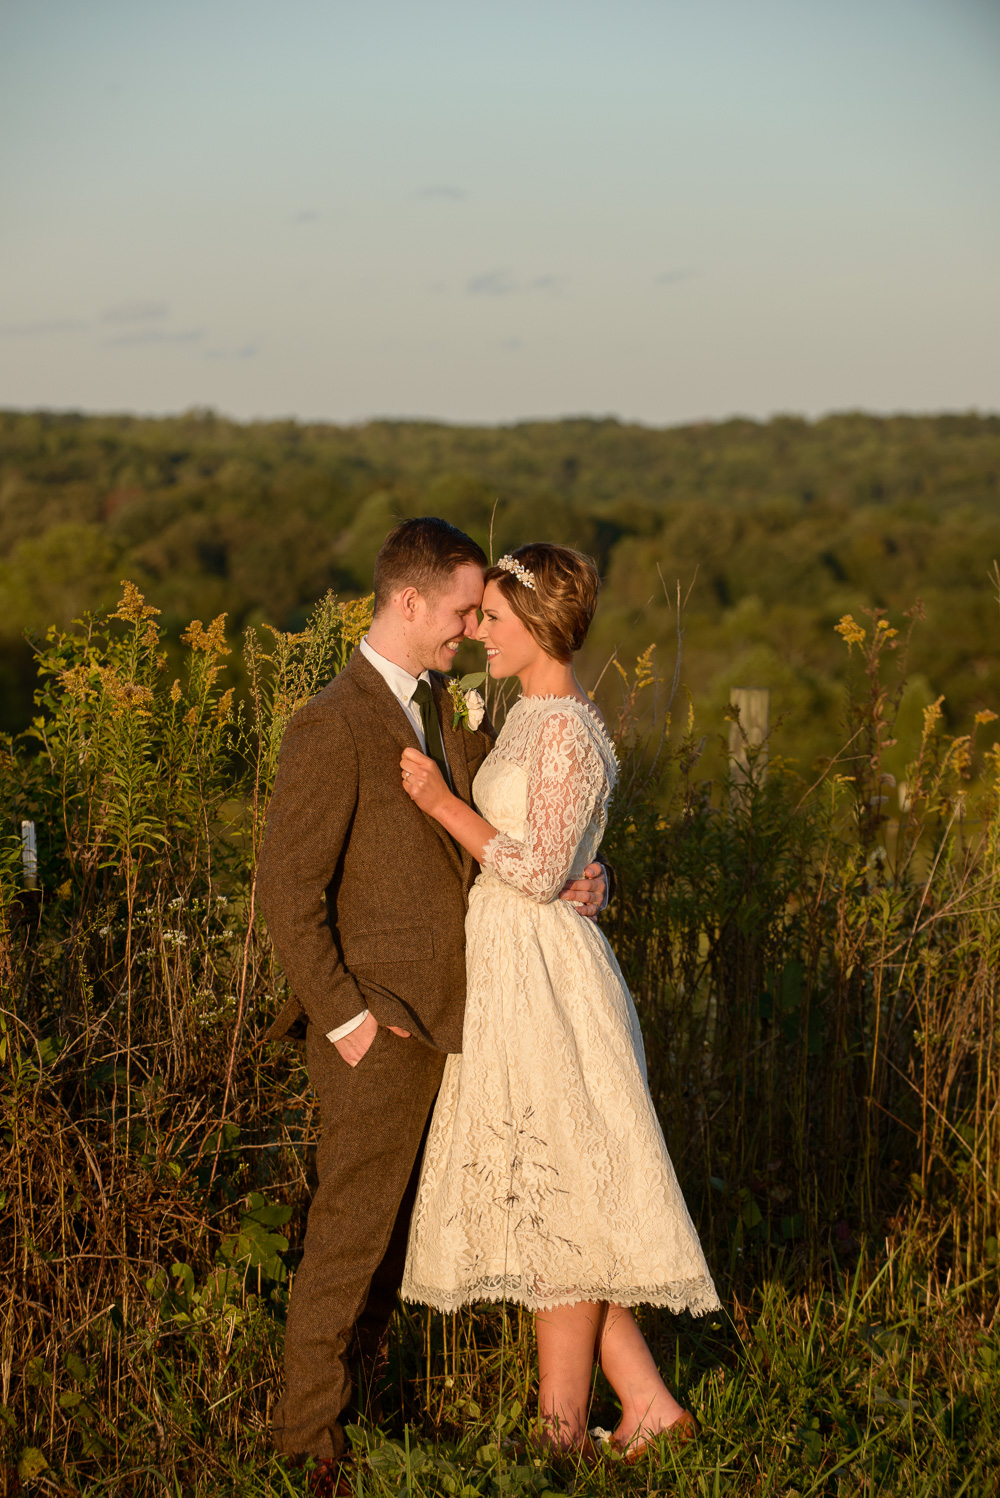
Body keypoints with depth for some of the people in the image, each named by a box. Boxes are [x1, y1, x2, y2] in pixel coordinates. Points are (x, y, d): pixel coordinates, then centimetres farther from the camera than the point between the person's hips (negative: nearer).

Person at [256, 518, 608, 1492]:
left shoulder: (445, 709, 12)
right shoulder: (332, 729, -16)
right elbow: (288, 891, -17)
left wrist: (580, 871, -1)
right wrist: (343, 1018, -17)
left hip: (434, 1017, 8)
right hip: (375, 1026, -8)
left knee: (393, 1226, 14)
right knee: (350, 1231, -1)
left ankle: (353, 1399, 25)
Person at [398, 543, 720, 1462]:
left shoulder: (569, 734, -16)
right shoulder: (531, 718, 13)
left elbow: (538, 872, -19)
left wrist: (443, 804, -16)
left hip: (544, 978, -10)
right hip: (506, 972, 10)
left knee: (556, 1203, -1)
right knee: (545, 1204, 12)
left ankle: (561, 1436, 9)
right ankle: (647, 1404, 18)